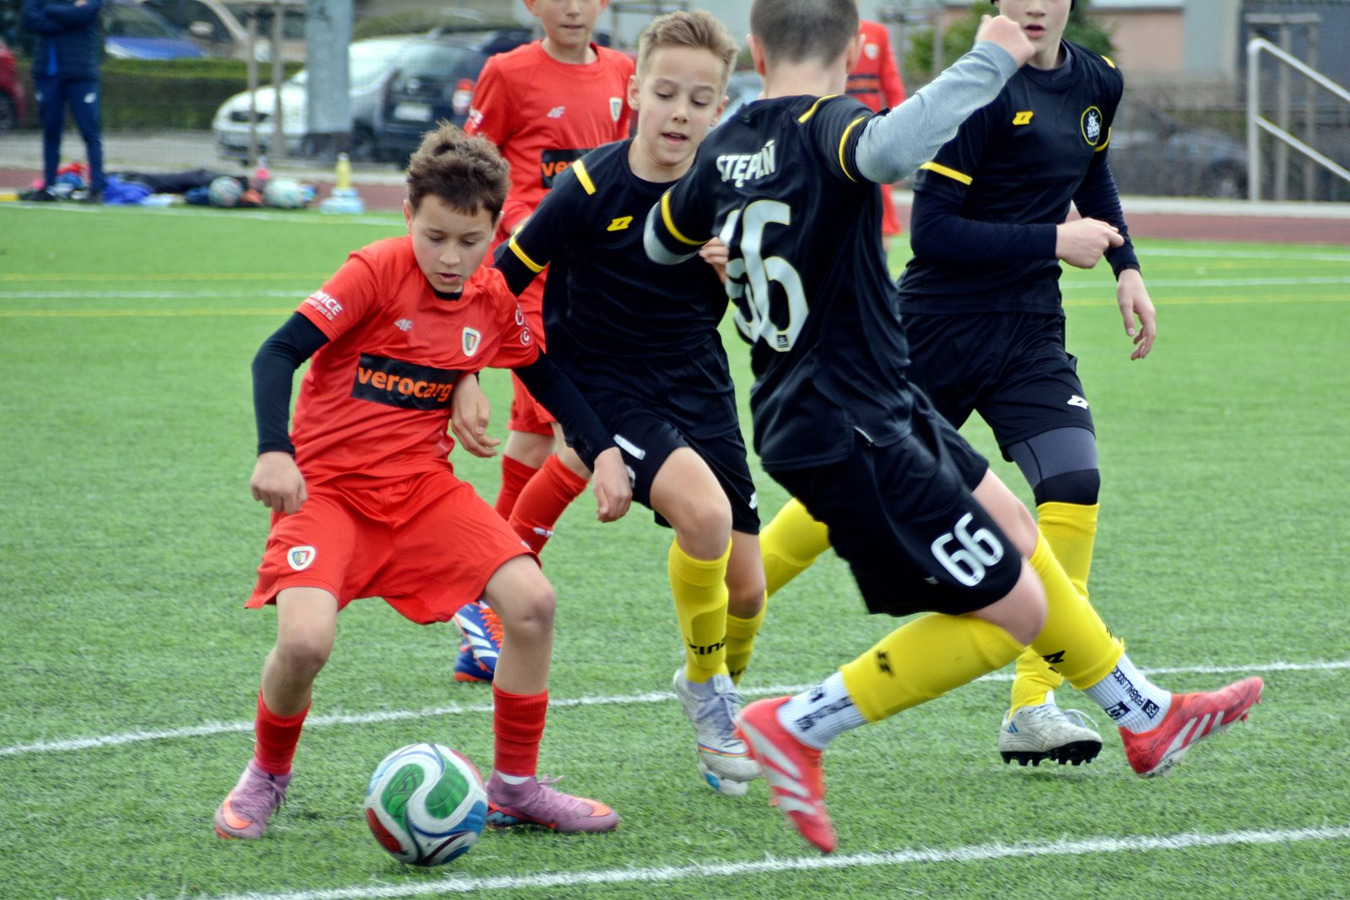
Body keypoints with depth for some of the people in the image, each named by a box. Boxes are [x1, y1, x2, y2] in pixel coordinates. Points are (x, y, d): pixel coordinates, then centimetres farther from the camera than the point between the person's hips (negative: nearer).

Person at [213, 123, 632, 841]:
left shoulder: (493, 300, 0)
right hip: (326, 485, -5)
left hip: (424, 486, 5)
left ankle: (514, 788, 6)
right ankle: (267, 775, 5)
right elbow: (277, 354, -19)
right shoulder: (377, 271, -16)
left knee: (530, 600, -12)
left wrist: (603, 452, 5)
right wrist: (274, 453, -33)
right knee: (306, 640, -27)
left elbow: (546, 377, 18)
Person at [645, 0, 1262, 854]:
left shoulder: (725, 146, 3)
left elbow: (661, 242, 21)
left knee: (1013, 528, 24)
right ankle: (798, 728, 0)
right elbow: (892, 147, -47)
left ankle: (1144, 714, 38)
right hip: (851, 436, -10)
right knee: (1013, 609, -4)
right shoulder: (825, 126, -21)